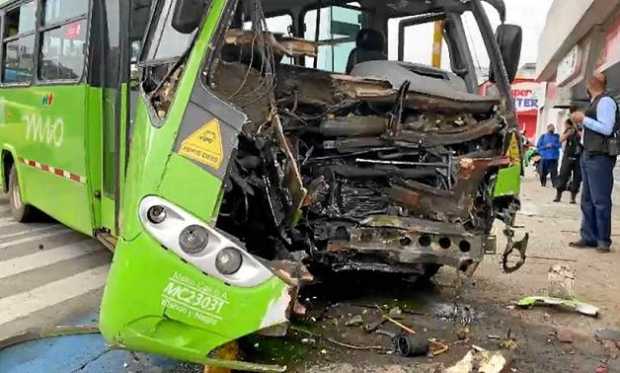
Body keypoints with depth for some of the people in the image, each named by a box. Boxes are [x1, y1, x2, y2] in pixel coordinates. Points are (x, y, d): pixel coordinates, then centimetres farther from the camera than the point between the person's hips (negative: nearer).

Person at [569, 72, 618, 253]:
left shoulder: (605, 101, -9)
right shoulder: (594, 102, 18)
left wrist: (584, 119, -13)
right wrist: (581, 121, 10)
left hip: (600, 157, -10)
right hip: (589, 155, 10)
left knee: (600, 201, -4)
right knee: (587, 200, 10)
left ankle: (603, 240, 3)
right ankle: (589, 237, 15)